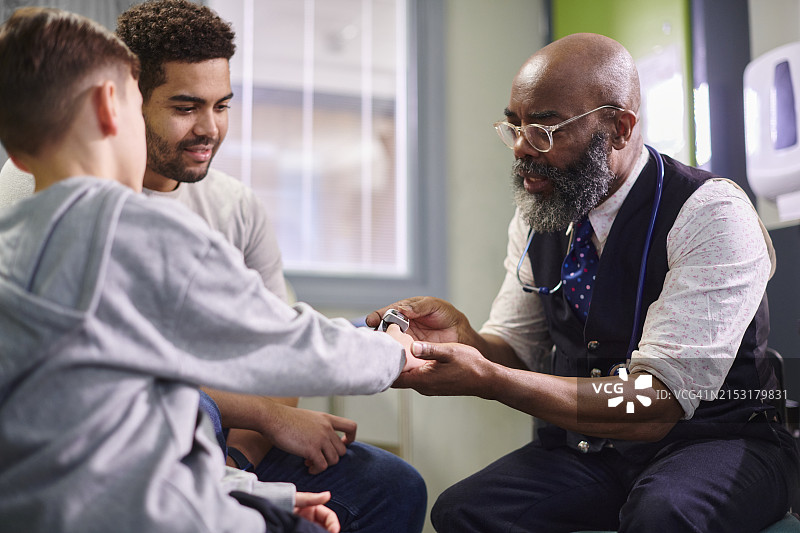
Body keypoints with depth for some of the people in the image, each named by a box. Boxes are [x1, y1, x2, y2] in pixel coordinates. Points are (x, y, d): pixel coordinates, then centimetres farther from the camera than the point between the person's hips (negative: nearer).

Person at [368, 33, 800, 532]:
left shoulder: (712, 214, -20)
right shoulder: (535, 217, 0)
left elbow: (654, 404, -26)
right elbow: (516, 346, 6)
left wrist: (487, 379, -34)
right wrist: (465, 339, -19)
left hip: (714, 440, -4)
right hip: (586, 444, 5)